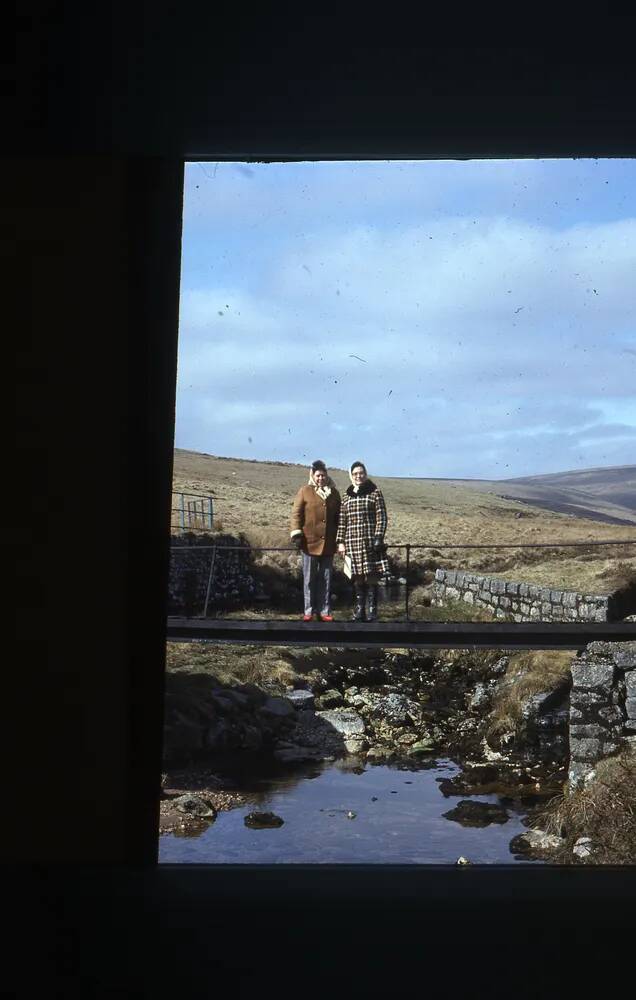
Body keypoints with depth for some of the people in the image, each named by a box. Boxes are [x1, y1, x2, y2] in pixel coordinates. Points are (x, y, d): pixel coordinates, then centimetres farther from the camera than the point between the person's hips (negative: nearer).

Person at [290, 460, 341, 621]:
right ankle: (309, 611, 8)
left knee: (326, 579, 7)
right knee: (309, 579, 3)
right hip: (310, 542, -3)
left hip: (328, 544, 3)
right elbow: (296, 513, -3)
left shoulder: (334, 493, 10)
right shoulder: (305, 491, 0)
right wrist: (296, 534, -11)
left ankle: (324, 611, 13)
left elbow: (338, 517, 16)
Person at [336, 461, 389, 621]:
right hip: (352, 543, 4)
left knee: (371, 579, -5)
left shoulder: (374, 493, 1)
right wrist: (340, 542, 7)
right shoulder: (347, 496, 14)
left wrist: (378, 538, -11)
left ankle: (371, 613, 0)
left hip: (370, 542, -4)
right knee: (357, 580, 6)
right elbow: (342, 521, 14)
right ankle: (358, 613, 11)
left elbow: (381, 517, -3)